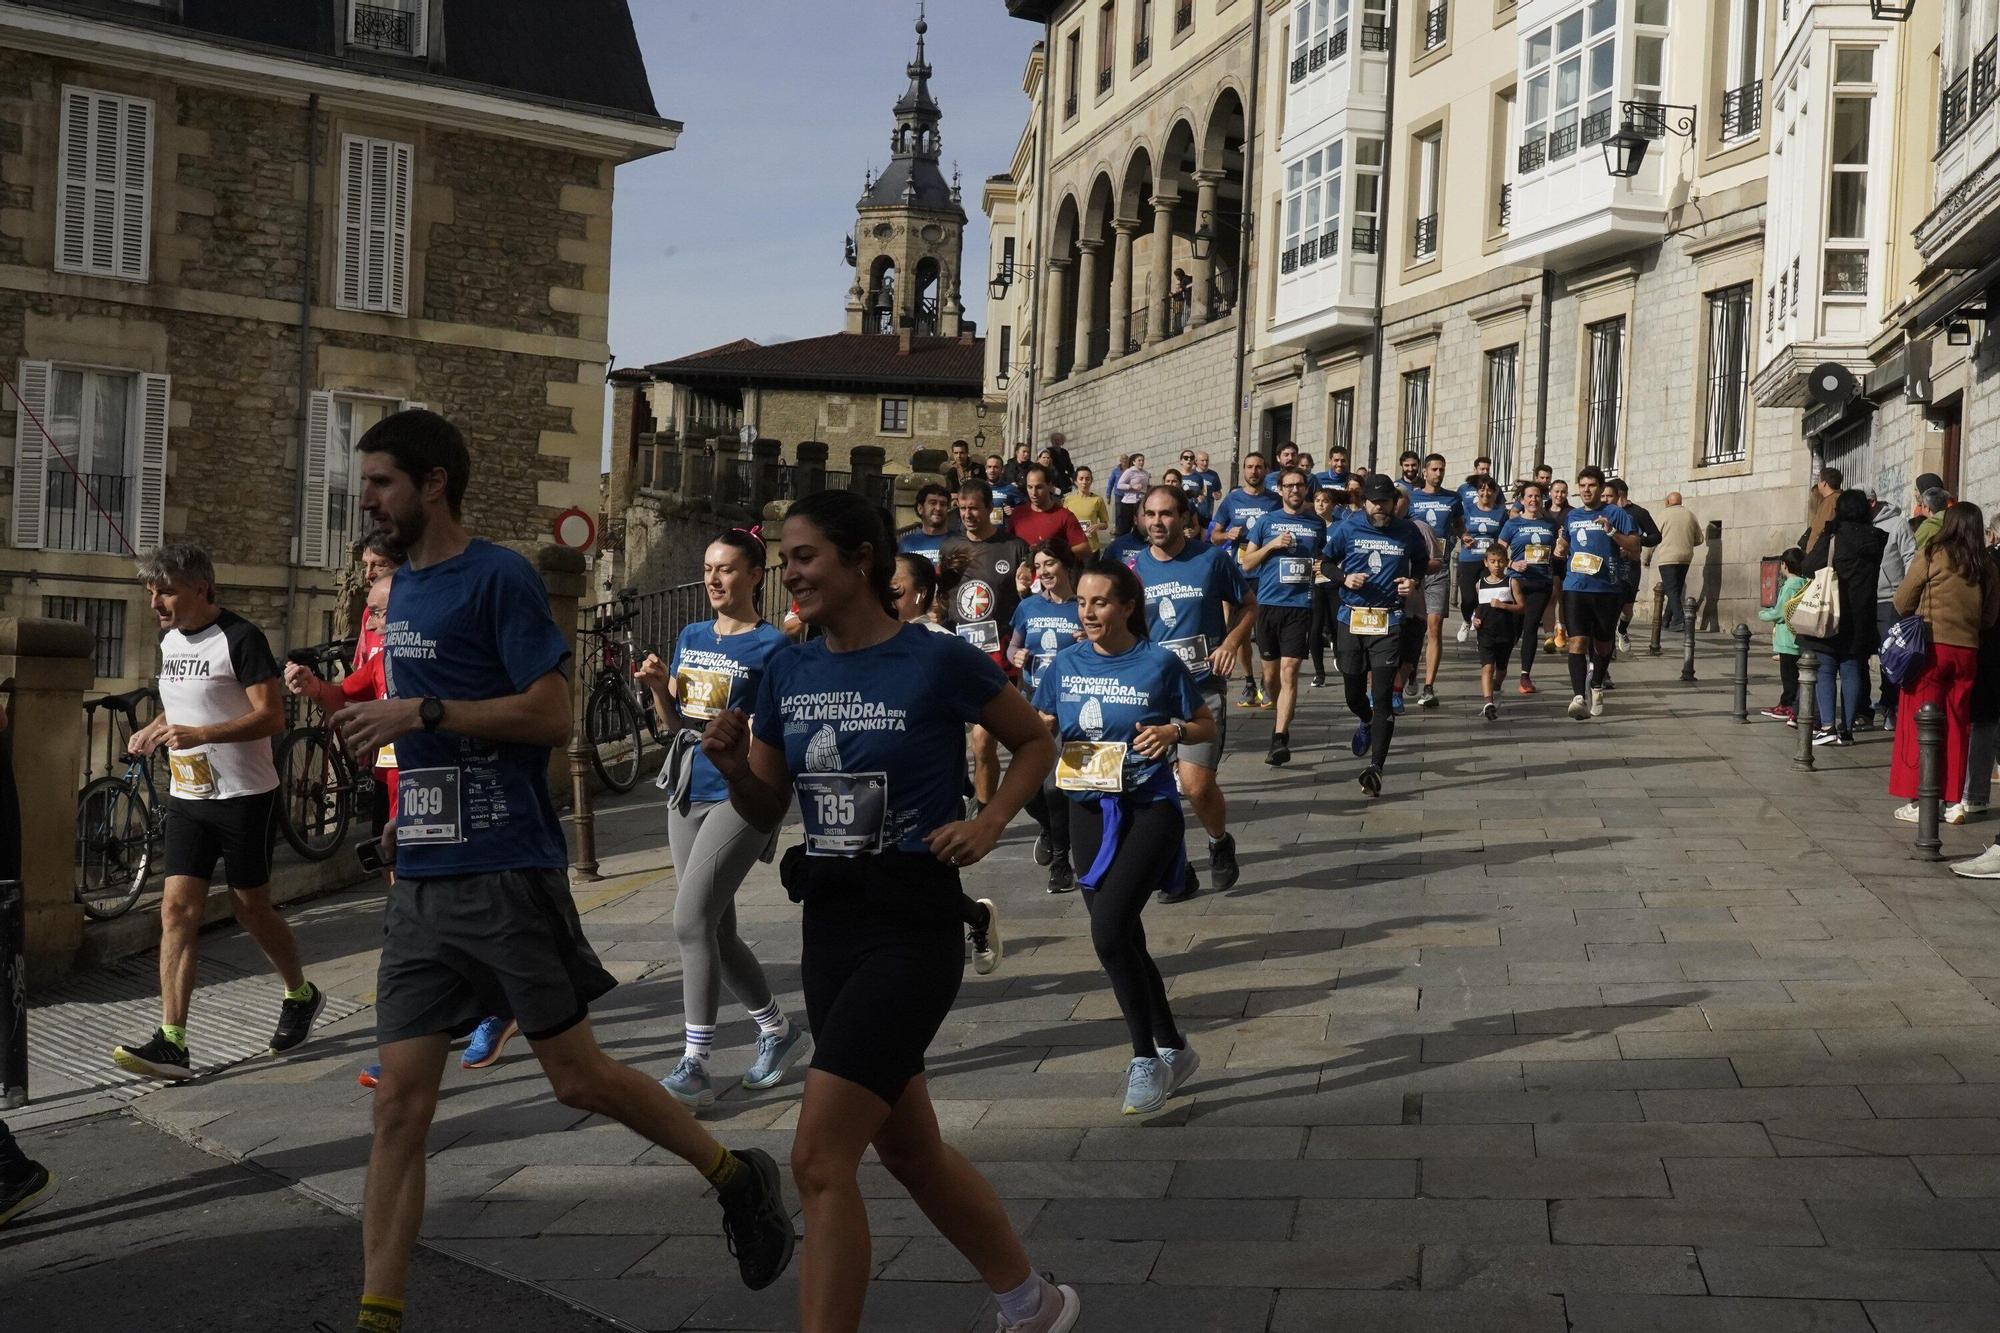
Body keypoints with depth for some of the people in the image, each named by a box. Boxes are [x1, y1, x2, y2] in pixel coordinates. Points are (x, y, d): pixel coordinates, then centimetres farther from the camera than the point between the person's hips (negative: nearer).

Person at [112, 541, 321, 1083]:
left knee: (252, 908, 6)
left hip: (245, 796, -6)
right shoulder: (169, 640, 10)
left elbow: (272, 716, -19)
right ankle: (172, 1042, -7)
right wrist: (154, 728, 5)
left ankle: (301, 995, 31)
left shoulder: (239, 638, -14)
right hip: (188, 796, 6)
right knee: (177, 908, -4)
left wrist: (201, 734, -29)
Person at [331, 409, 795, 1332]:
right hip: (421, 880, 7)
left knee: (577, 1076, 2)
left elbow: (551, 715, -15)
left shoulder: (499, 578, -9)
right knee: (399, 1102, 1)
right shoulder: (402, 587, 15)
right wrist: (410, 808, 14)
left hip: (506, 873, -7)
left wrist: (419, 713, -18)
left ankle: (737, 1177, 23)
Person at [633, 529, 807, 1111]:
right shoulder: (691, 638, 12)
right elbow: (675, 720, 16)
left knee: (692, 921, -15)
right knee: (716, 931, 12)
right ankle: (778, 1031, 30)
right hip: (689, 790, 7)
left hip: (741, 794, -7)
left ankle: (694, 1068, -9)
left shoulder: (772, 644, -7)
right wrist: (657, 686, -2)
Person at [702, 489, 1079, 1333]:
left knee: (820, 1159, -13)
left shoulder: (940, 662, -11)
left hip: (913, 928, -7)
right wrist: (733, 767, -8)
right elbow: (765, 812, 12)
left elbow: (1036, 742, 4)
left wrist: (989, 822, -10)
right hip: (829, 922, 7)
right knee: (909, 1147, 17)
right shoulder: (788, 672, 5)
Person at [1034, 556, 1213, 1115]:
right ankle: (1174, 1050, 29)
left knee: (1109, 931, -19)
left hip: (1148, 809, -5)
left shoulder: (1159, 664, -7)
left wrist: (1173, 731, -18)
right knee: (1124, 940, 11)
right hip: (1089, 810, 5)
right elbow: (1042, 726, 13)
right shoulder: (1066, 664, 4)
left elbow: (1207, 725, 3)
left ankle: (1146, 1057, -3)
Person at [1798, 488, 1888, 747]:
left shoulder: (1831, 538, -9)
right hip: (1860, 617, 3)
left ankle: (1827, 726, -10)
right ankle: (1846, 728, 7)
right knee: (1851, 670, 7)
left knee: (1825, 669, 1)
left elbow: (1808, 568, -5)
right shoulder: (1875, 541, 2)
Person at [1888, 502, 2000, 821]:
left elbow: (1902, 601, 0)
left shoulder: (1931, 555, -7)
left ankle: (1917, 800, 2)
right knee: (1957, 726, 11)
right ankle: (1952, 799, 14)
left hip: (1930, 647, -4)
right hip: (1967, 651, 4)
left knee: (1918, 725, 3)